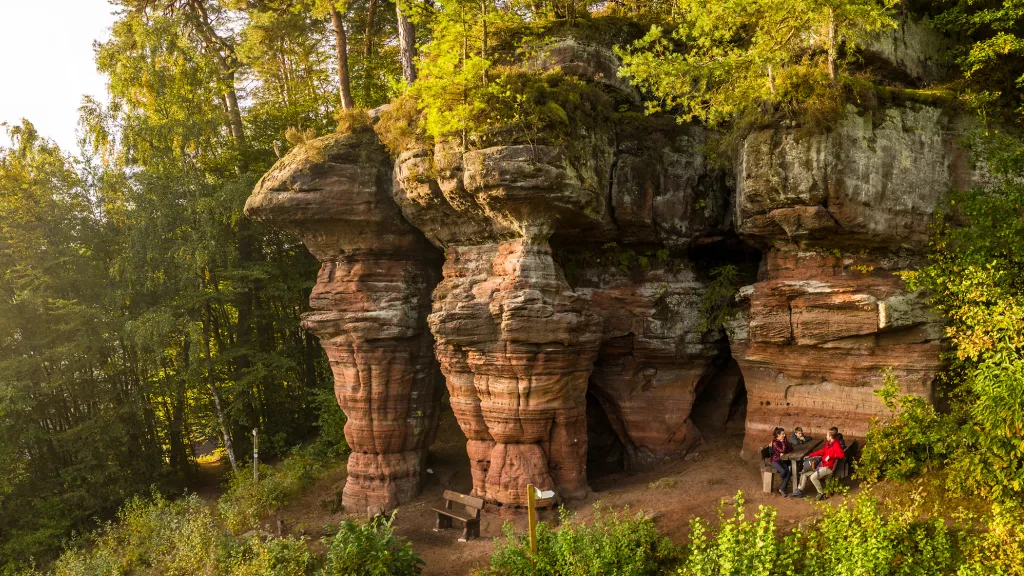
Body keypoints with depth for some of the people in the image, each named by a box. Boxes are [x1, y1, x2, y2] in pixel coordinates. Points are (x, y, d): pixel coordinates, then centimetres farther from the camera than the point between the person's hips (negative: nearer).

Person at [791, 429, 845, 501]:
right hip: (821, 465, 10)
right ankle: (799, 491, 15)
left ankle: (822, 494, -8)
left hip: (828, 468, -10)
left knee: (813, 477, -27)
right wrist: (810, 455, 21)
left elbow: (842, 454, -36)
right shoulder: (828, 443, 9)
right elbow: (822, 451, 23)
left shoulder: (836, 445, -19)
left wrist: (830, 456, -36)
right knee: (804, 473, 8)